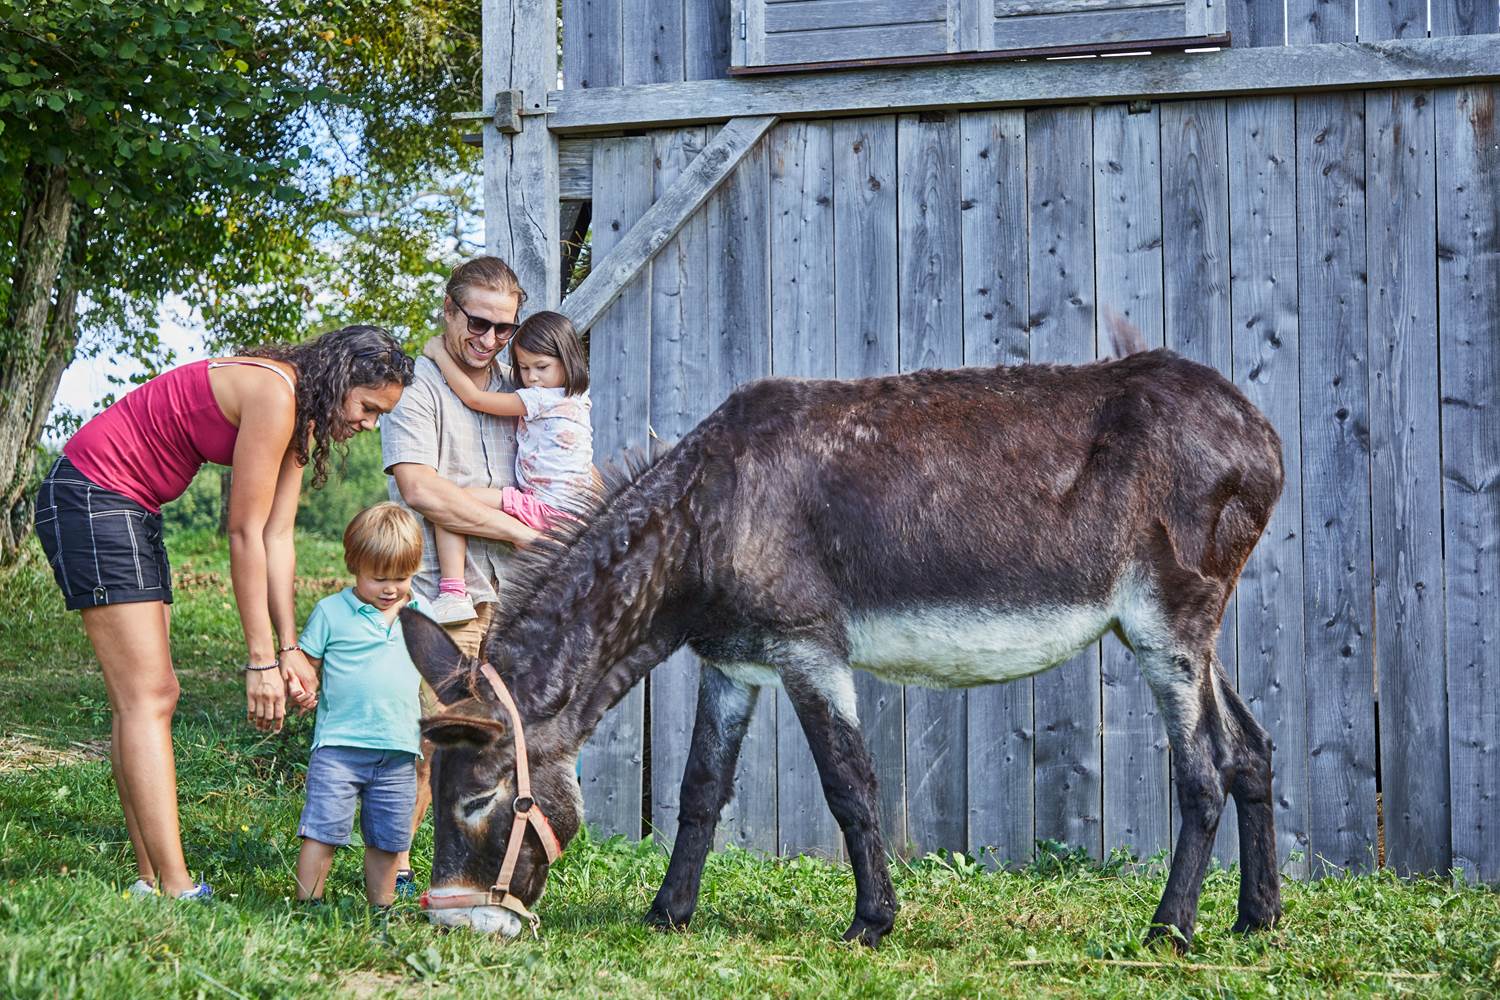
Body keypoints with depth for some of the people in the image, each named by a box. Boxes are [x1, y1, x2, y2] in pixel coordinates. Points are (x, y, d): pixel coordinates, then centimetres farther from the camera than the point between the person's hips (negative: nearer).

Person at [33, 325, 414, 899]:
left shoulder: (296, 417, 9)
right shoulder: (273, 394, -21)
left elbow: (276, 540, 9)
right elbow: (245, 535, -19)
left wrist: (289, 649, 4)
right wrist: (262, 659, -15)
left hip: (133, 511, 11)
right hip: (89, 497, -11)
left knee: (146, 698, 7)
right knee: (147, 698, -14)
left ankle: (150, 881, 8)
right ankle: (175, 890, -16)